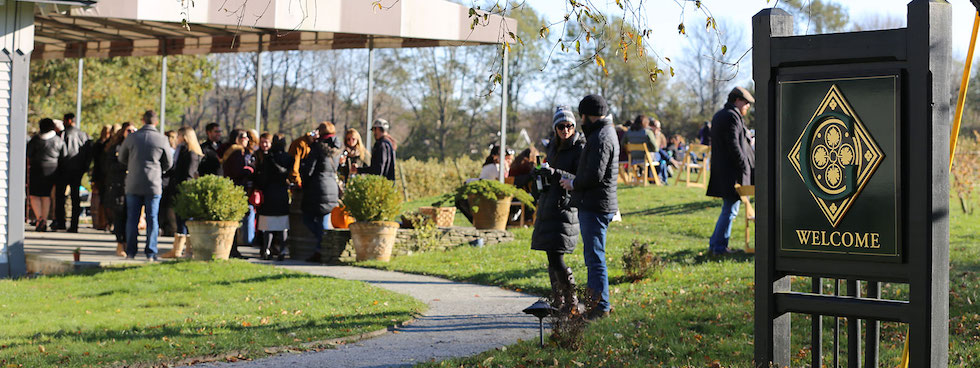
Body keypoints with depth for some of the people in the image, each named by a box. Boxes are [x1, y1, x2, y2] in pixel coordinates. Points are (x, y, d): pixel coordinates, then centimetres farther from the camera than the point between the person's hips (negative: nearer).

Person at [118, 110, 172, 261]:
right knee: (152, 219, 4)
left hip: (133, 184, 1)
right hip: (153, 185, -1)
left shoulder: (131, 137, -1)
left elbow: (122, 158, 12)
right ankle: (151, 253, 2)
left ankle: (131, 251, 10)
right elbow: (168, 163, 5)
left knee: (132, 218, 8)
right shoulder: (162, 140, -5)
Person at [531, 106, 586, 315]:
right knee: (552, 255, 10)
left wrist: (555, 173, -26)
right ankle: (557, 302, 20)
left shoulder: (580, 148, -8)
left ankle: (572, 303, -4)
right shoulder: (553, 147, 14)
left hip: (565, 206, -8)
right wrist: (540, 174, 8)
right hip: (548, 204, 8)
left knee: (556, 257, -14)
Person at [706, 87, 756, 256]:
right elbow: (734, 145, -20)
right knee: (730, 209, -5)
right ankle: (719, 246, -2)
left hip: (721, 170, 10)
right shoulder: (732, 116, -14)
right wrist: (744, 166, -16)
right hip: (732, 172, -10)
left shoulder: (719, 115, 19)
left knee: (729, 209, 17)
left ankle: (715, 244, 19)